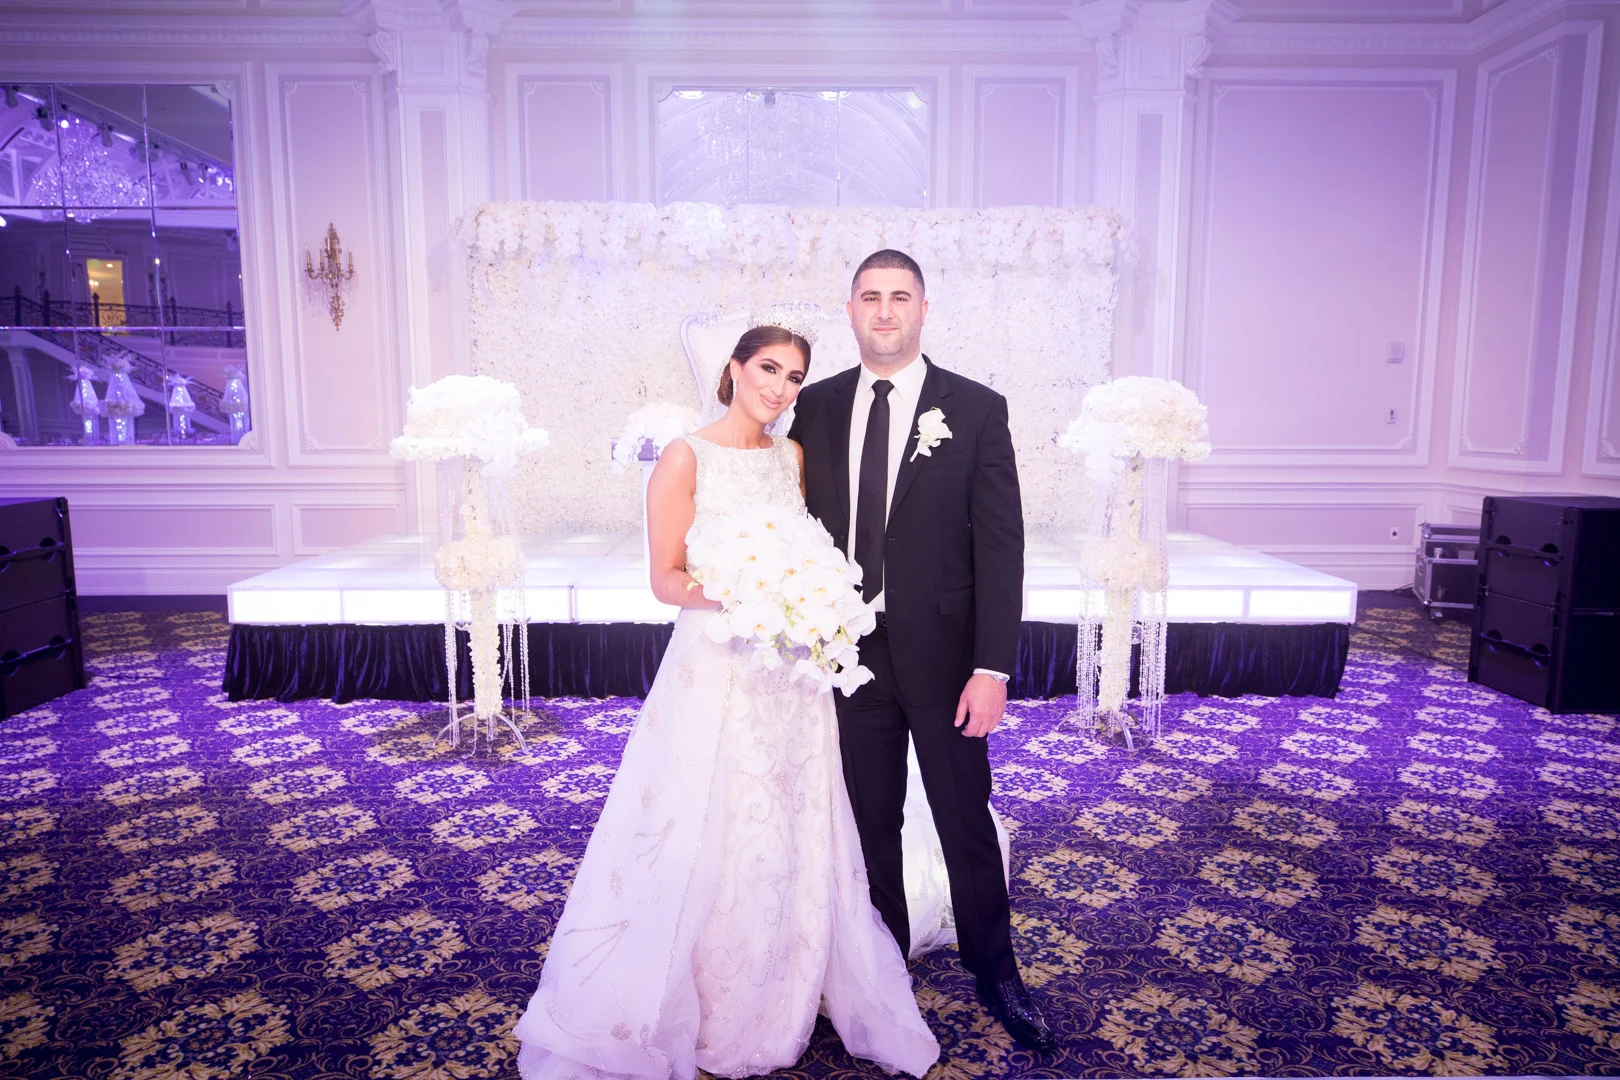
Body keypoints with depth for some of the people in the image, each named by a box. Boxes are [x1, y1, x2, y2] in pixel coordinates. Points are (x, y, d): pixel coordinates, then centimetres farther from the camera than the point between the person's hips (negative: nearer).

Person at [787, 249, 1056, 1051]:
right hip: (848, 653, 2)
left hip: (941, 655, -2)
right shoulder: (815, 407, 4)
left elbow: (1000, 546, -8)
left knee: (966, 822, 12)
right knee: (870, 825, 16)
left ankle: (994, 971, 36)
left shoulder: (977, 410, -5)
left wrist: (993, 668, -13)